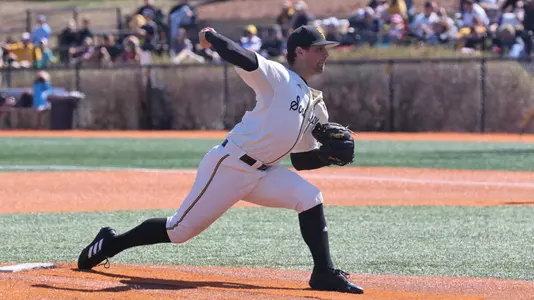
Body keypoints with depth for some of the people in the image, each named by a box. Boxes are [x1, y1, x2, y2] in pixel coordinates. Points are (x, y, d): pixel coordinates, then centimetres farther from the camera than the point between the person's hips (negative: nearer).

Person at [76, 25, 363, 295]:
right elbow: (242, 58, -30)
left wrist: (332, 155, 0)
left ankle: (324, 274, -10)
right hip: (229, 166, -7)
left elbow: (302, 159, 18)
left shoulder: (315, 105, 14)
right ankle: (110, 243, 21)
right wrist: (211, 37, -14)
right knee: (180, 230, 1)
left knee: (309, 198, -13)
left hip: (263, 172, 8)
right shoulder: (278, 77, -11)